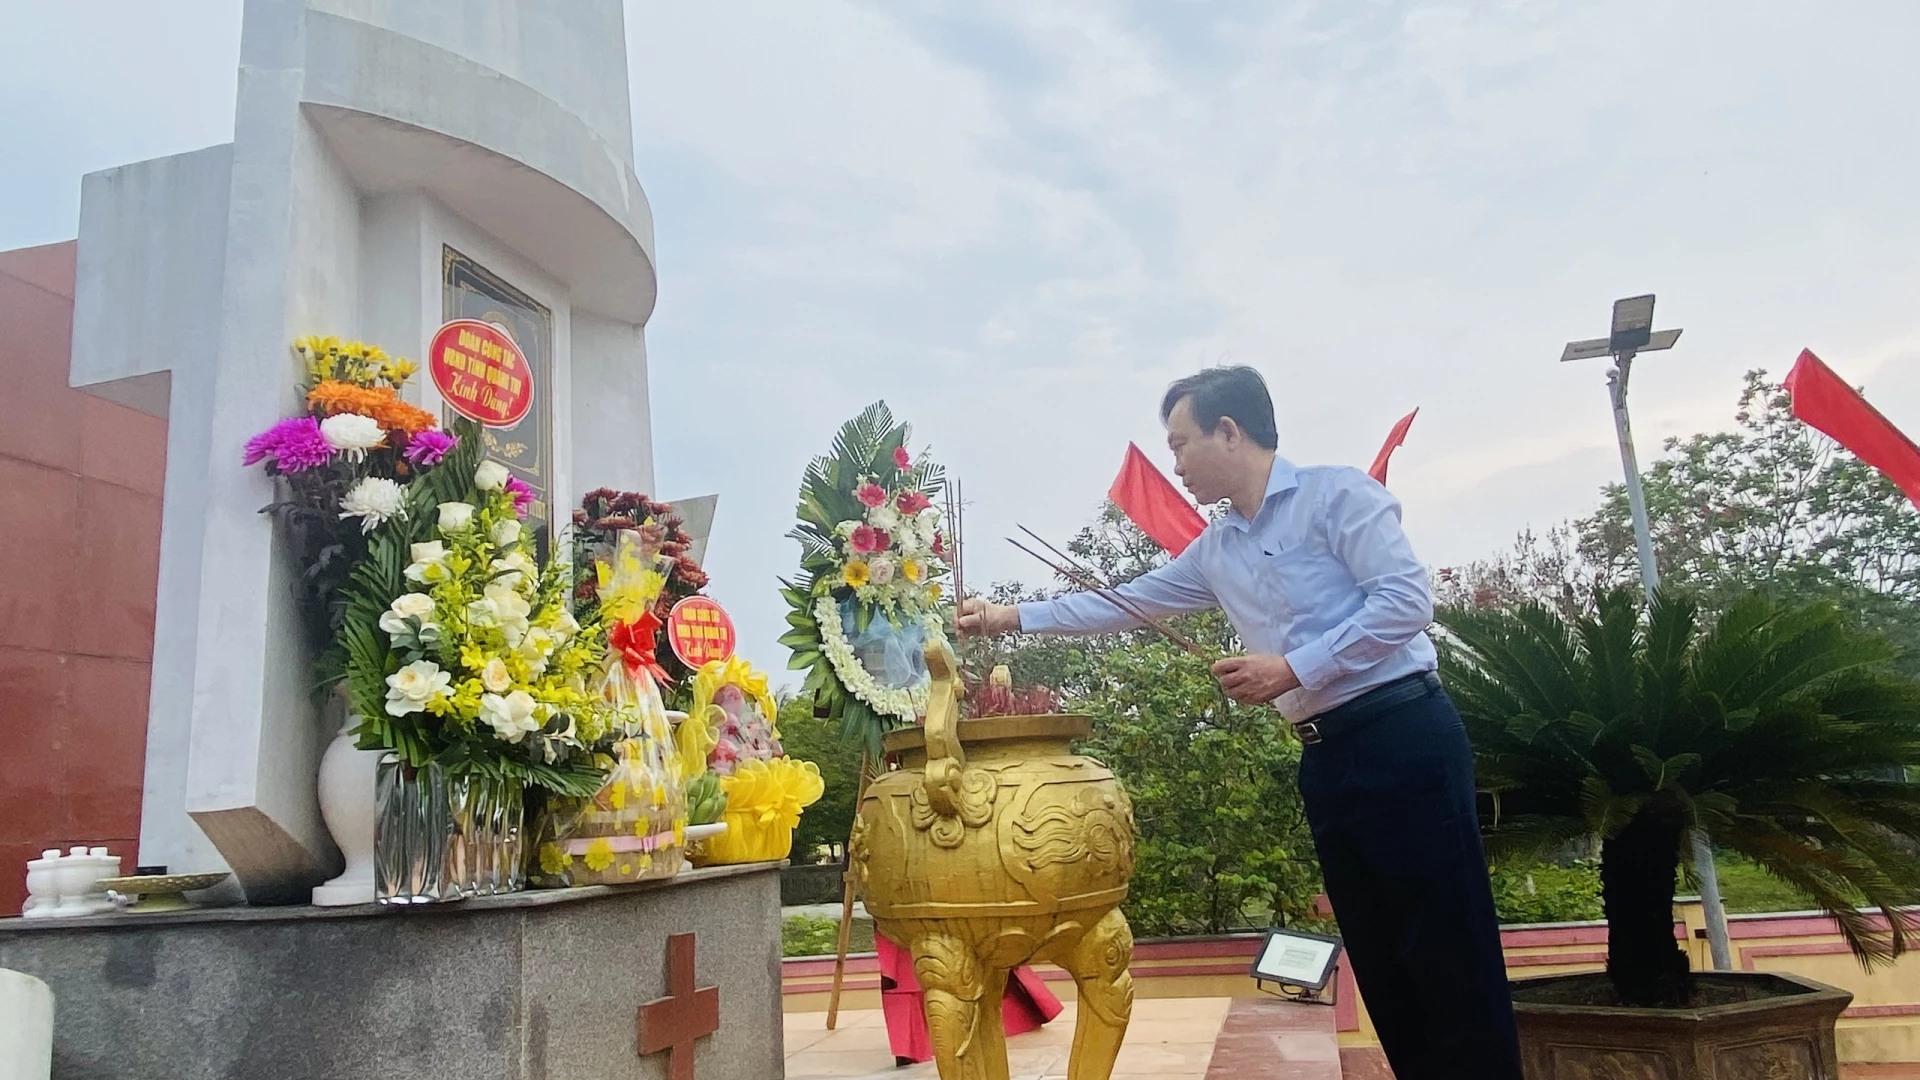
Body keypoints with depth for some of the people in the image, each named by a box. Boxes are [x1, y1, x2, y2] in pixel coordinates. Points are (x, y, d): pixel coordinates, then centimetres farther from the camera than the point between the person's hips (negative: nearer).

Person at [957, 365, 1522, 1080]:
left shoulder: (1336, 493, -5)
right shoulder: (1215, 550, 17)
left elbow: (1406, 600, -14)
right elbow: (1127, 602, 24)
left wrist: (1293, 668, -16)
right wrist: (1013, 617, 23)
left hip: (1402, 734, -7)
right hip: (1325, 757, 8)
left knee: (1453, 956, -6)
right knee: (1382, 964, 10)